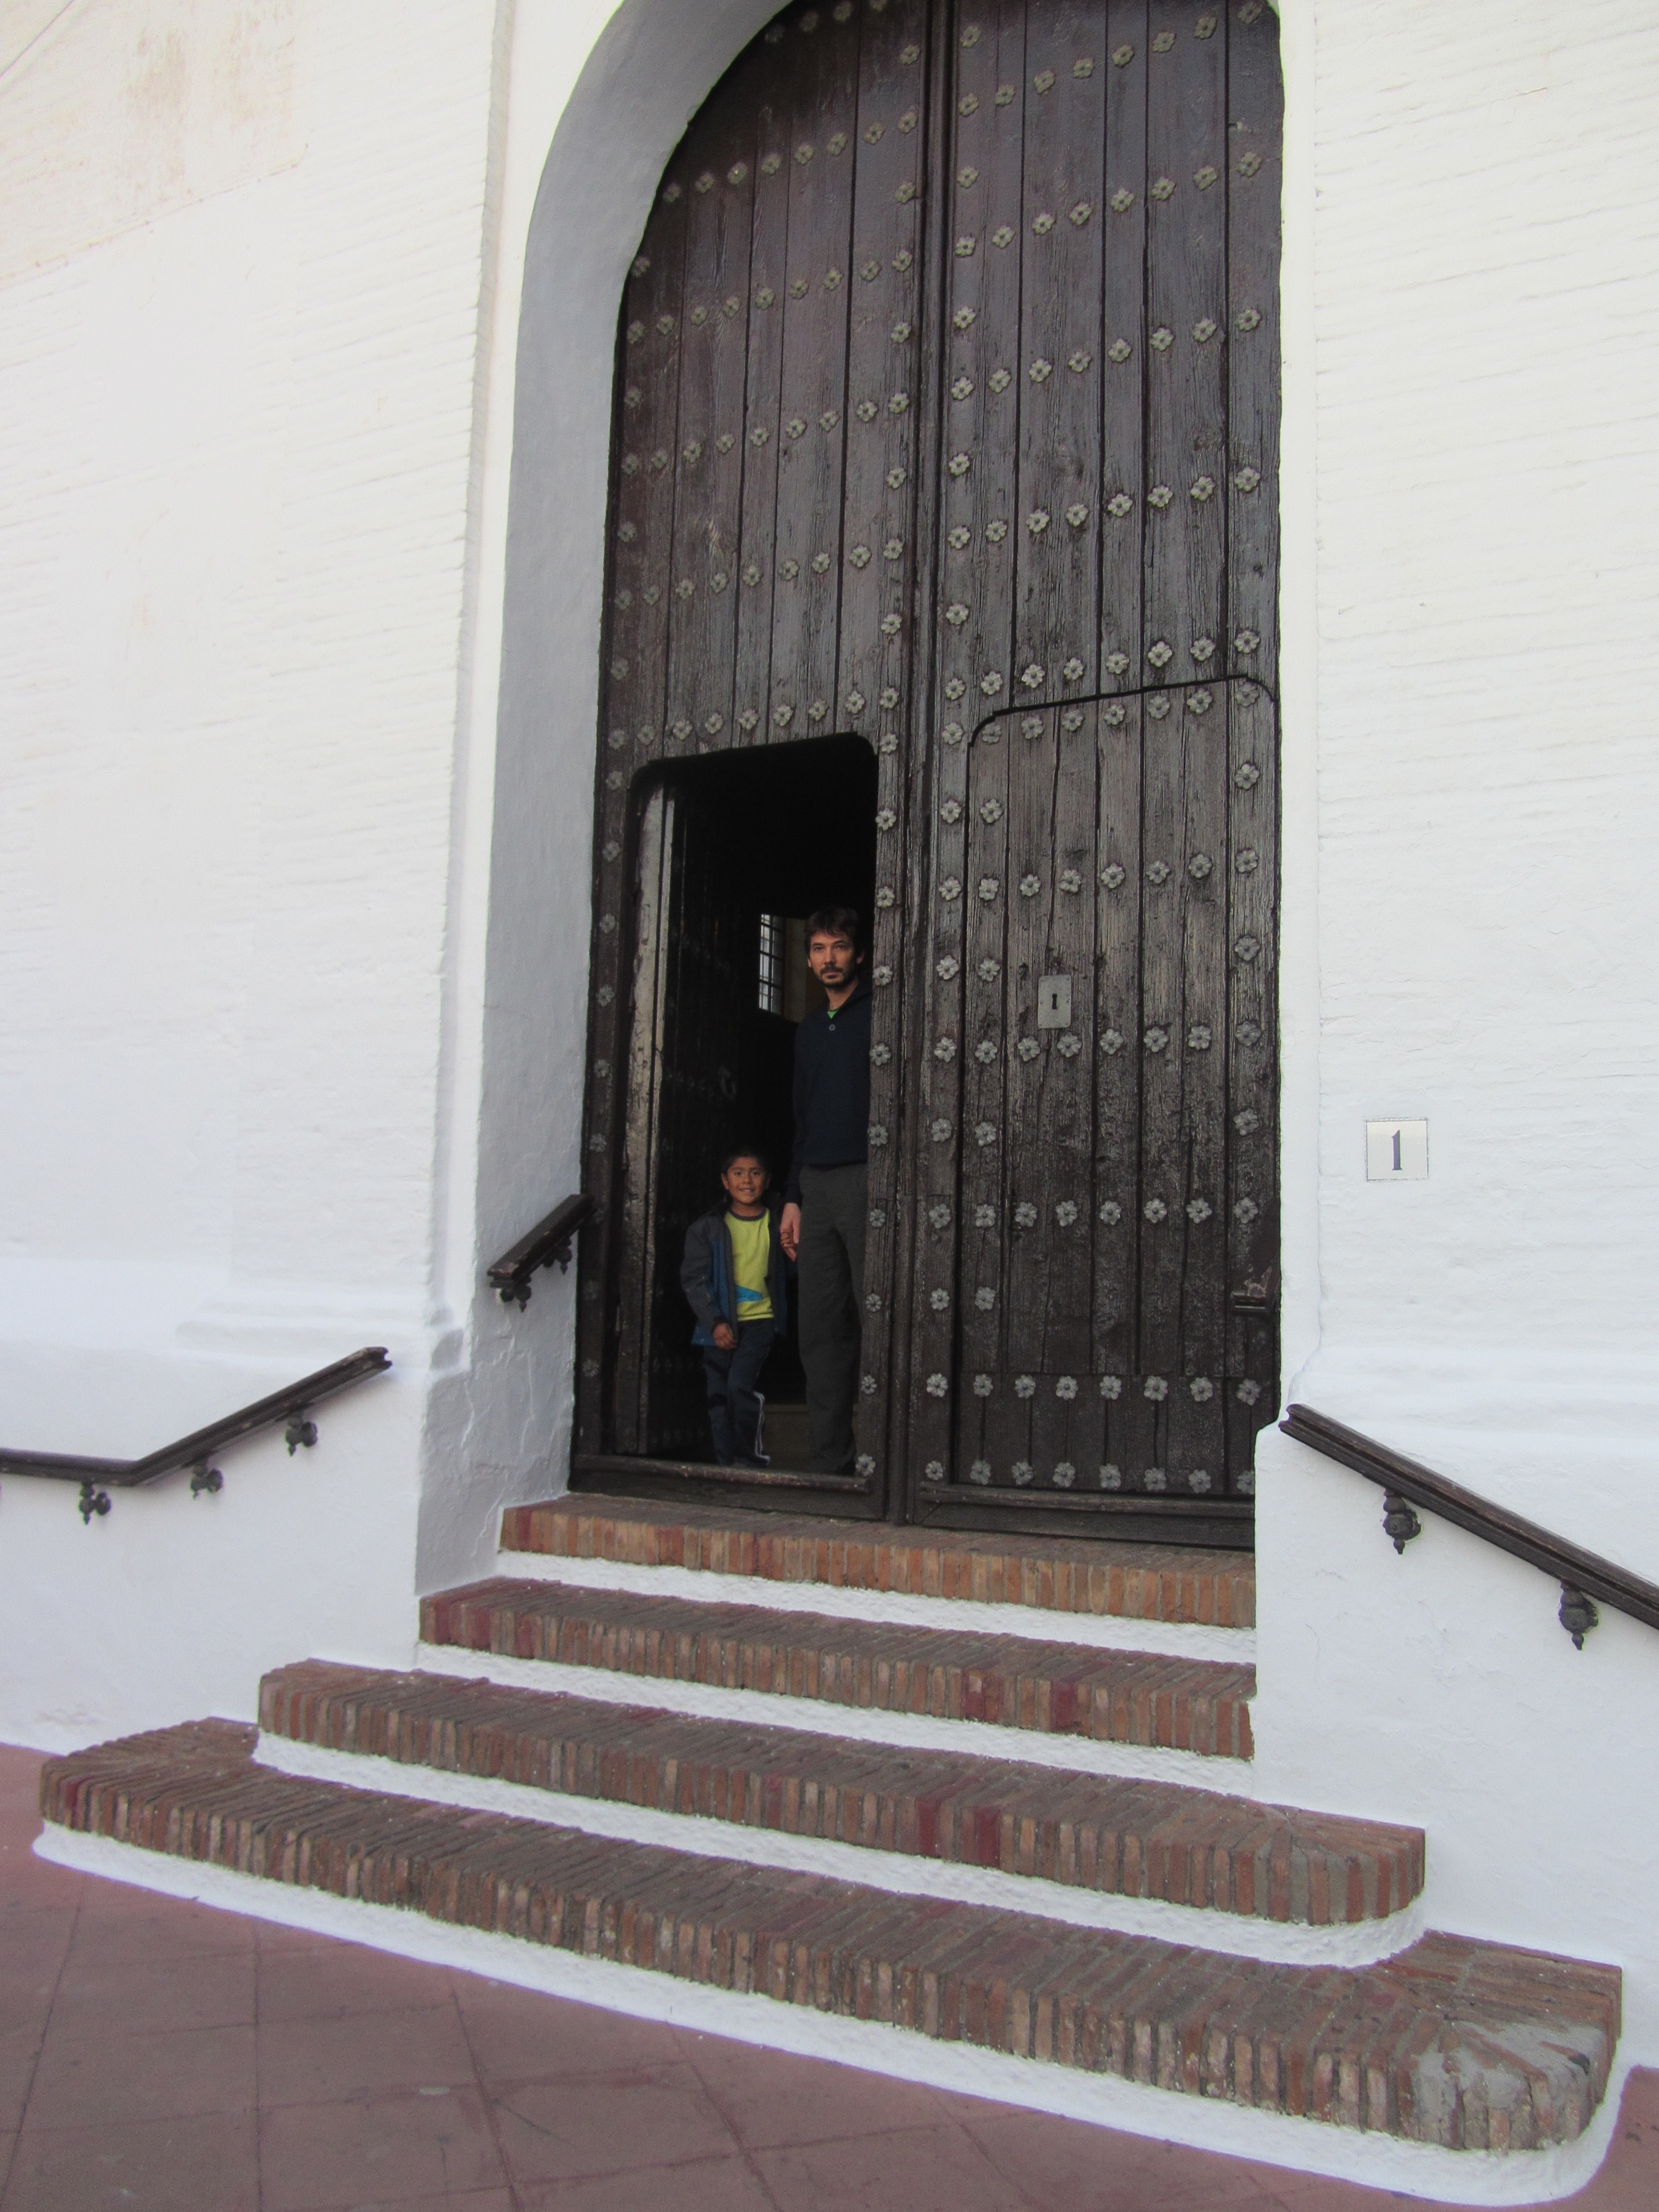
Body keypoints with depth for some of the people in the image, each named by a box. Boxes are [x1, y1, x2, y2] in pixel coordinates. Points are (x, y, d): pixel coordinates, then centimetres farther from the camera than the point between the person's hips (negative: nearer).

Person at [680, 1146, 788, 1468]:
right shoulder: (707, 1228, 5)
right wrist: (716, 1322, -9)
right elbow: (693, 1279, 1)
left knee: (739, 1386, -19)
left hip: (760, 1319, -2)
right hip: (720, 1323, 2)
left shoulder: (778, 1223, 5)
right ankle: (727, 1465, 12)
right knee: (718, 1396, 0)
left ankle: (749, 1459, -3)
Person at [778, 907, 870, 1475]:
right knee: (821, 1327, 4)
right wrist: (792, 1197, 18)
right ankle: (830, 1464, 8)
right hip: (816, 1186, 7)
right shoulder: (809, 1030, 21)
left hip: (866, 1178, -7)